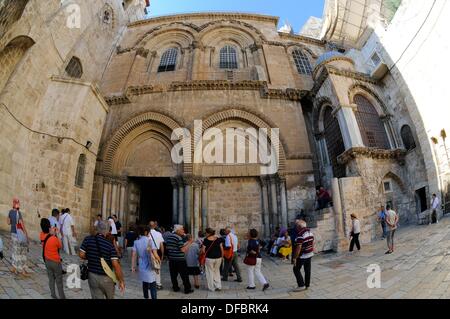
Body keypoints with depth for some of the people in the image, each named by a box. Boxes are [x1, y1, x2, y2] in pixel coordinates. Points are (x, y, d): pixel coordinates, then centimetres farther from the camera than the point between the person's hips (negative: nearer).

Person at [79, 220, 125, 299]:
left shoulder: (88, 240, -8)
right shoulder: (110, 245, -16)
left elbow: (81, 255, -2)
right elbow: (116, 265, -18)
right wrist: (121, 281, -8)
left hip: (92, 276, 2)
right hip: (106, 278, -2)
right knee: (110, 297, 23)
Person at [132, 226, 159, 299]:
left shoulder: (136, 242, 0)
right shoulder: (149, 241, -13)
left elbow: (134, 256, 1)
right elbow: (155, 255, -18)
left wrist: (133, 266, 10)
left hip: (142, 268, 5)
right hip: (150, 268, -5)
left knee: (145, 284, 22)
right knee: (153, 286, 0)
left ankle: (146, 297, 34)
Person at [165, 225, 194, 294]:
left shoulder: (169, 237, 8)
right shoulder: (179, 238, -16)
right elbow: (183, 250, -19)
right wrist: (189, 243, -9)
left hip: (171, 259, 7)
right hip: (180, 260, -7)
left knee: (173, 274, 14)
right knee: (184, 275, 2)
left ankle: (175, 288, 21)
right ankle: (187, 289, 7)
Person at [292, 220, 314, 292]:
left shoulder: (300, 235, -24)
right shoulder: (310, 232, 3)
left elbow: (298, 248, -24)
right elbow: (312, 243, 12)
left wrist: (295, 258, -18)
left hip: (302, 256, -8)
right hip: (310, 254, 8)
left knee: (296, 269, 4)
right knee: (307, 270, 14)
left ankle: (301, 285, 4)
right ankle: (307, 285, 22)